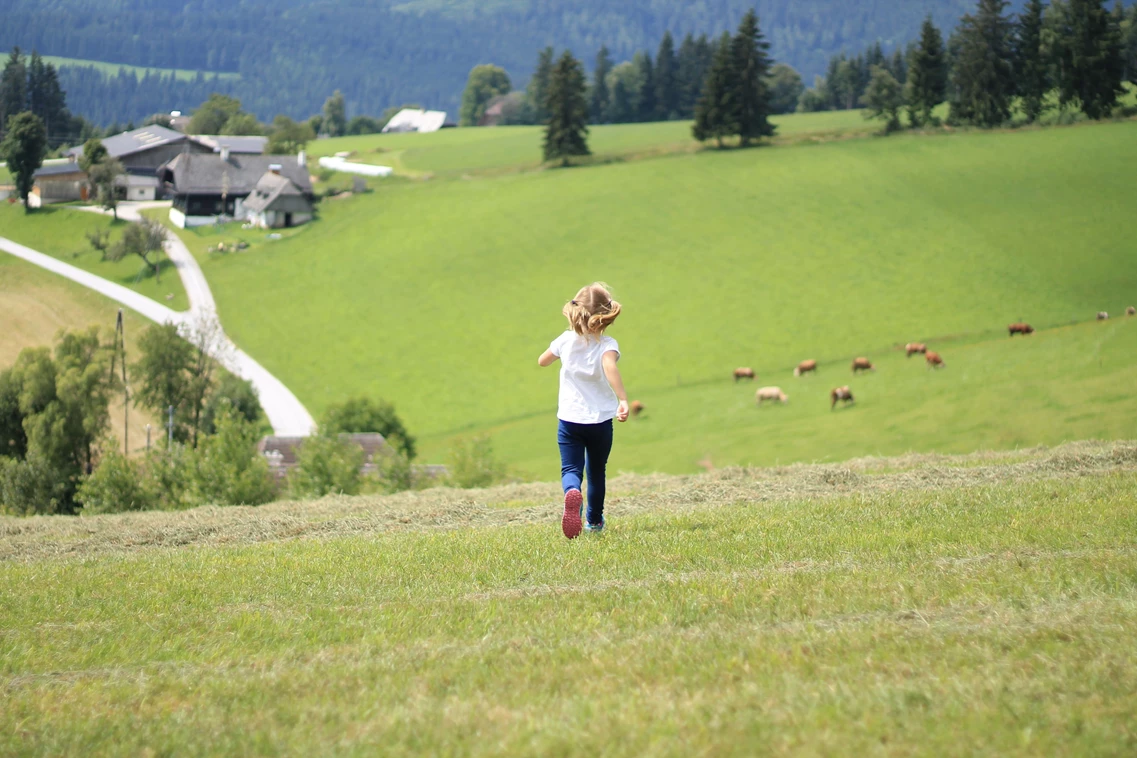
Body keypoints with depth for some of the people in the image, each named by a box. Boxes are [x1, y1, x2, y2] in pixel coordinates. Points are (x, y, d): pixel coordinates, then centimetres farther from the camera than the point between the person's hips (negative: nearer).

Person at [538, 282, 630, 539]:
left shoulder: (566, 340, -2)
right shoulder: (607, 345, -11)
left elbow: (542, 361, 15)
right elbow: (610, 367, -33)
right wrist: (623, 400, -42)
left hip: (569, 420, 0)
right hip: (600, 419, 0)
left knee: (571, 469, -5)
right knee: (596, 471, 19)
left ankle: (572, 494, -40)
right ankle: (595, 520, 31)